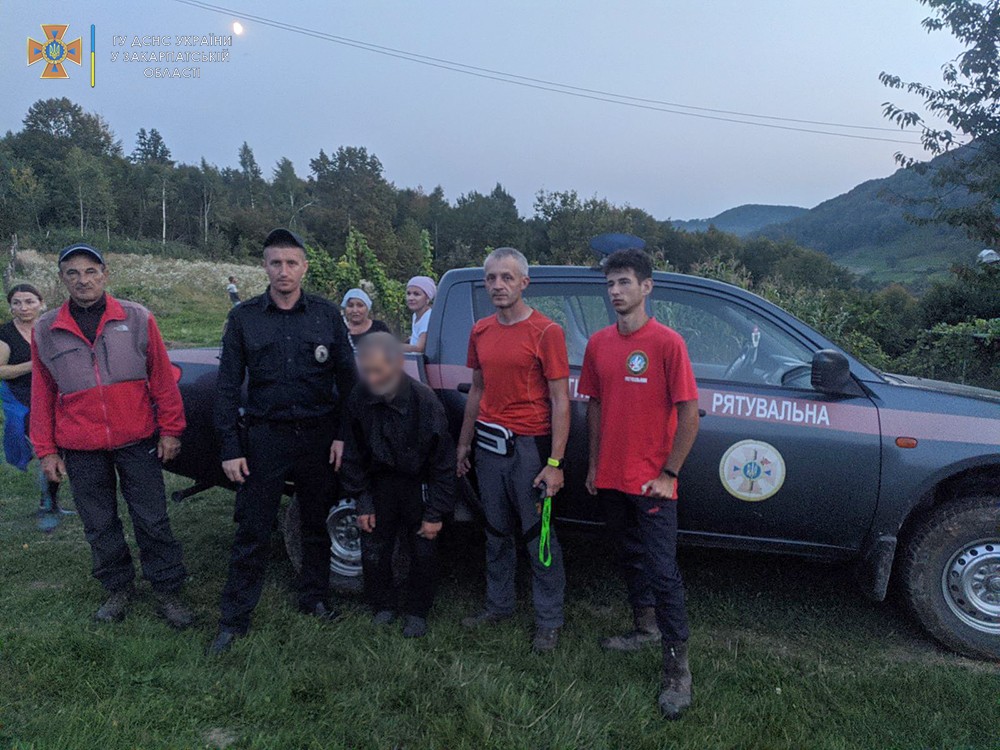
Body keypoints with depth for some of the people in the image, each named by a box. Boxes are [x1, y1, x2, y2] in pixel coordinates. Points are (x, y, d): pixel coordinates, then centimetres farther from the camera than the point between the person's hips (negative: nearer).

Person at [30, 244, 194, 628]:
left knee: (152, 521, 5)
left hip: (137, 442, -2)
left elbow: (162, 378, 1)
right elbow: (42, 394, 8)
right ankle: (119, 588, 32)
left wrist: (170, 430, 0)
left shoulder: (138, 319, -2)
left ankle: (166, 591, 20)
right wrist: (46, 451, 7)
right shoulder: (45, 330, 3)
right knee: (100, 527, 13)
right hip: (81, 450, 2)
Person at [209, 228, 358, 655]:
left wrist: (343, 435, -2)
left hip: (319, 437, 1)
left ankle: (314, 600, 32)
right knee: (252, 532, 4)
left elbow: (347, 378, 4)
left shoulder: (326, 314, 2)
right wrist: (230, 448, -5)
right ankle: (234, 620, 17)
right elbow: (228, 385, 1)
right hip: (265, 438, -1)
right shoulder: (244, 317, 1)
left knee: (317, 524, 14)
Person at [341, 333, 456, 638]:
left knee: (423, 552, 3)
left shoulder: (425, 402, -24)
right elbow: (353, 455, -1)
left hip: (418, 485, -3)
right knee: (373, 551, 5)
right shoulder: (358, 399, -14)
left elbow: (443, 461, -15)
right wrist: (363, 502, -1)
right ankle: (383, 605, 29)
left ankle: (416, 610, 25)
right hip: (380, 483, 3)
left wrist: (436, 512, -13)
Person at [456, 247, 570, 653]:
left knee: (538, 536, 4)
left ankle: (548, 620, 19)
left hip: (529, 447, -5)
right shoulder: (481, 331, 8)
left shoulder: (546, 332, -10)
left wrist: (555, 462, -16)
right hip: (488, 445, 6)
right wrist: (464, 444, 16)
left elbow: (560, 400, -11)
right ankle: (499, 604, 33)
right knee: (496, 532, 17)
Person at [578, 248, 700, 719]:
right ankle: (645, 629, 41)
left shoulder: (667, 343, -11)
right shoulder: (599, 343, 5)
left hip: (652, 482, -6)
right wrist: (594, 465, 11)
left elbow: (689, 414, -11)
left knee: (662, 571, -2)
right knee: (630, 558, 20)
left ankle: (678, 671, 10)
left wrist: (669, 474, -12)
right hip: (611, 480, 6)